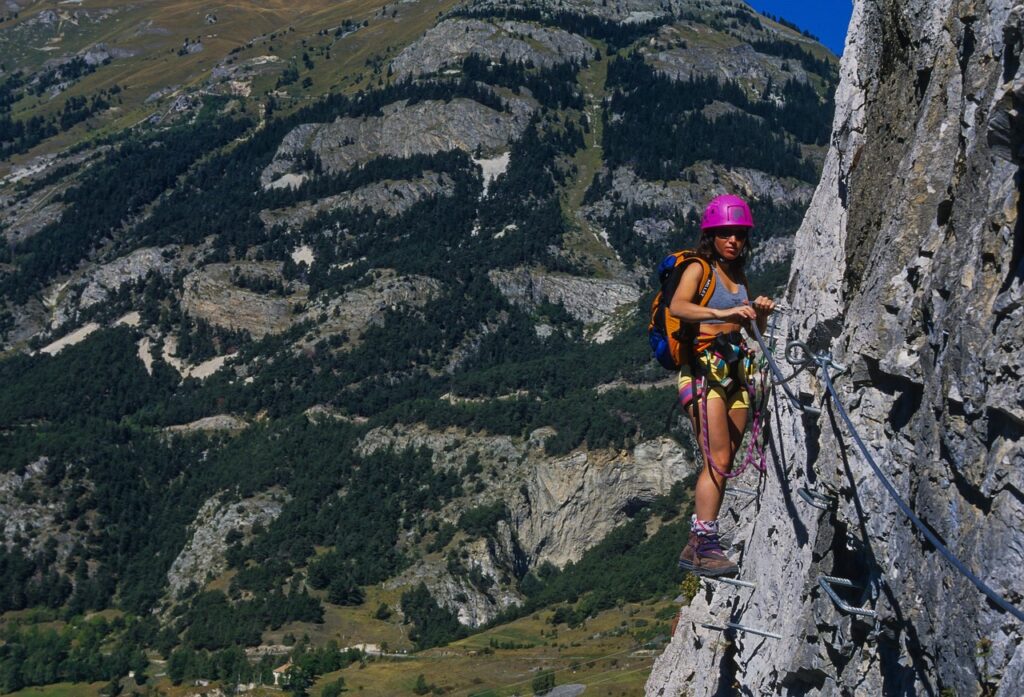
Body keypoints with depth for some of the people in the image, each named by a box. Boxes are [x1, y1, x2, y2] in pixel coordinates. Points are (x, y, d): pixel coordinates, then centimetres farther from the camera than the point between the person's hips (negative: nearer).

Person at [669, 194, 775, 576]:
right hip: (705, 368, -7)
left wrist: (760, 313, -1)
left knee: (723, 464, 5)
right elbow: (677, 306, -23)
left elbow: (754, 330, 21)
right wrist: (723, 313, -37)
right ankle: (704, 544, -15)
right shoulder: (698, 269, -2)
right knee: (717, 461, -15)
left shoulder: (739, 276, 19)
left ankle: (697, 545, 11)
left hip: (735, 371, 7)